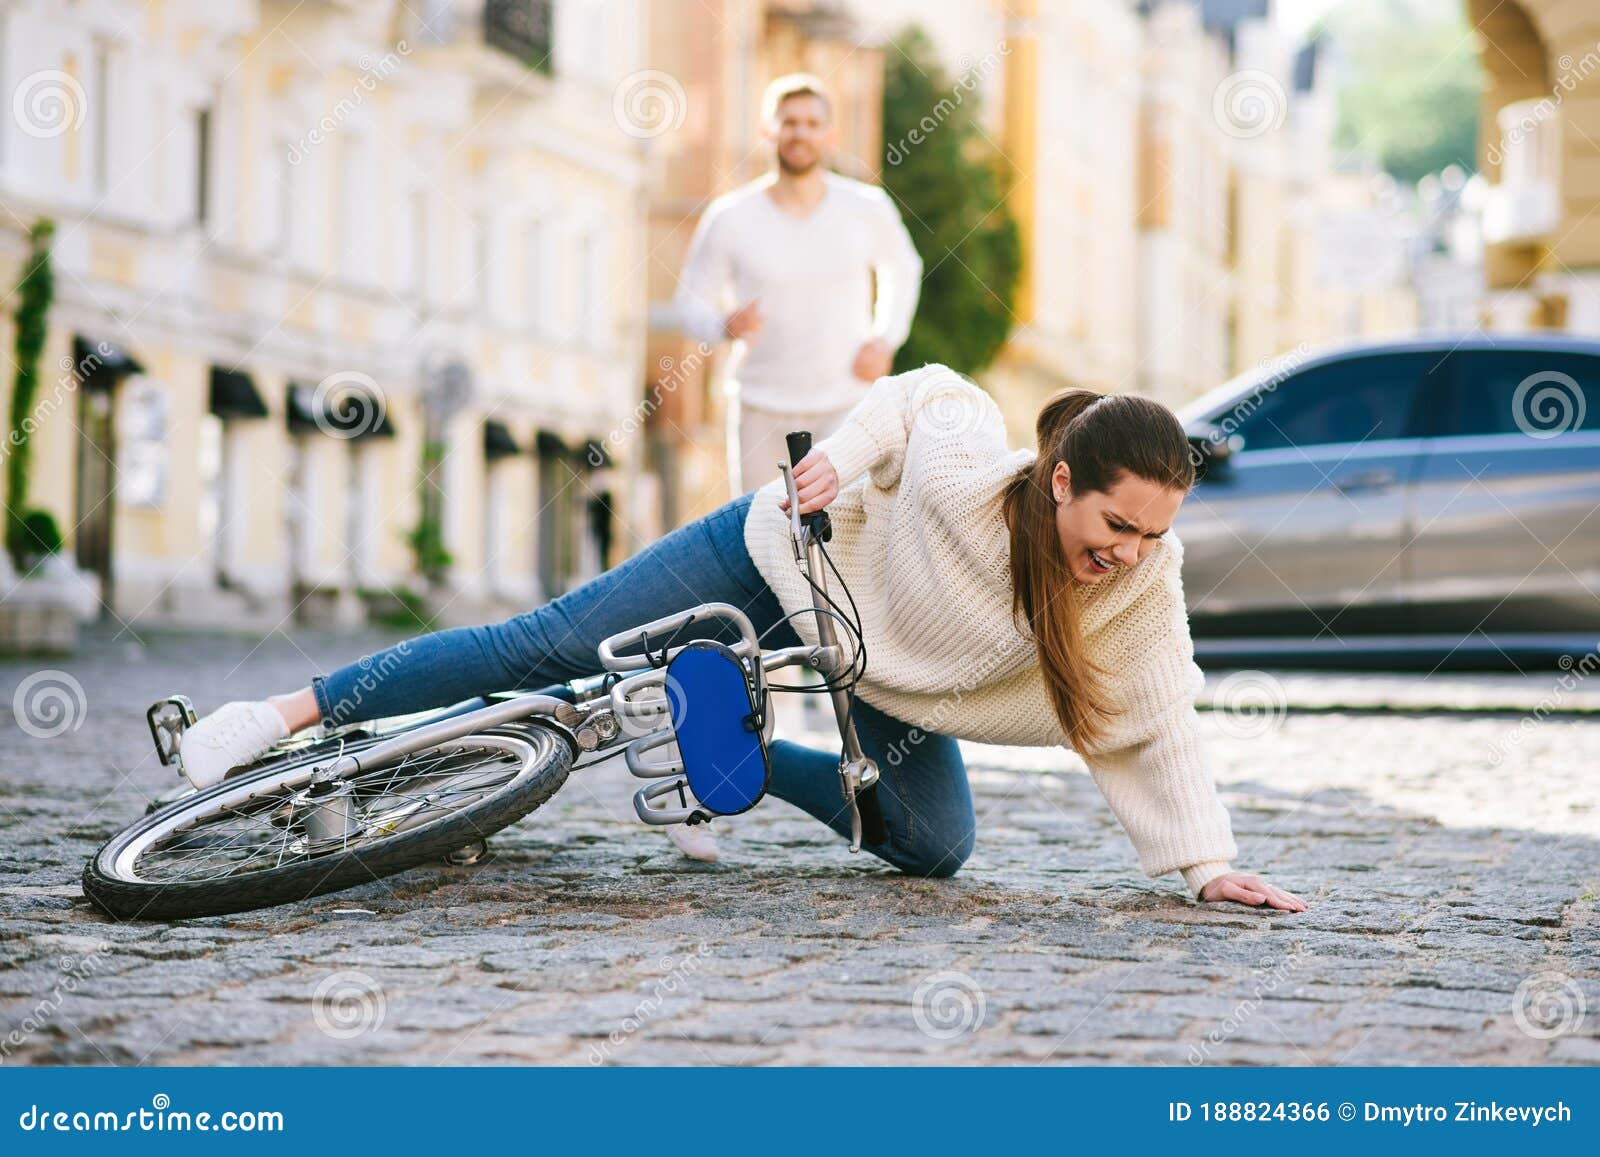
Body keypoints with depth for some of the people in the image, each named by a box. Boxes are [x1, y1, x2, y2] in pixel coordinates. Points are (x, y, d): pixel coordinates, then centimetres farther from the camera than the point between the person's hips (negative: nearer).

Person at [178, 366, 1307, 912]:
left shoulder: (1147, 580, -27)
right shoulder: (962, 471, -37)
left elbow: (1157, 725, -16)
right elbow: (927, 390, -14)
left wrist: (1208, 860, -20)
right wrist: (839, 455, -24)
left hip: (891, 686, 5)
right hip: (783, 556, -4)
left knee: (935, 846, -4)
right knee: (549, 649, -10)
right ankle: (285, 715, -1)